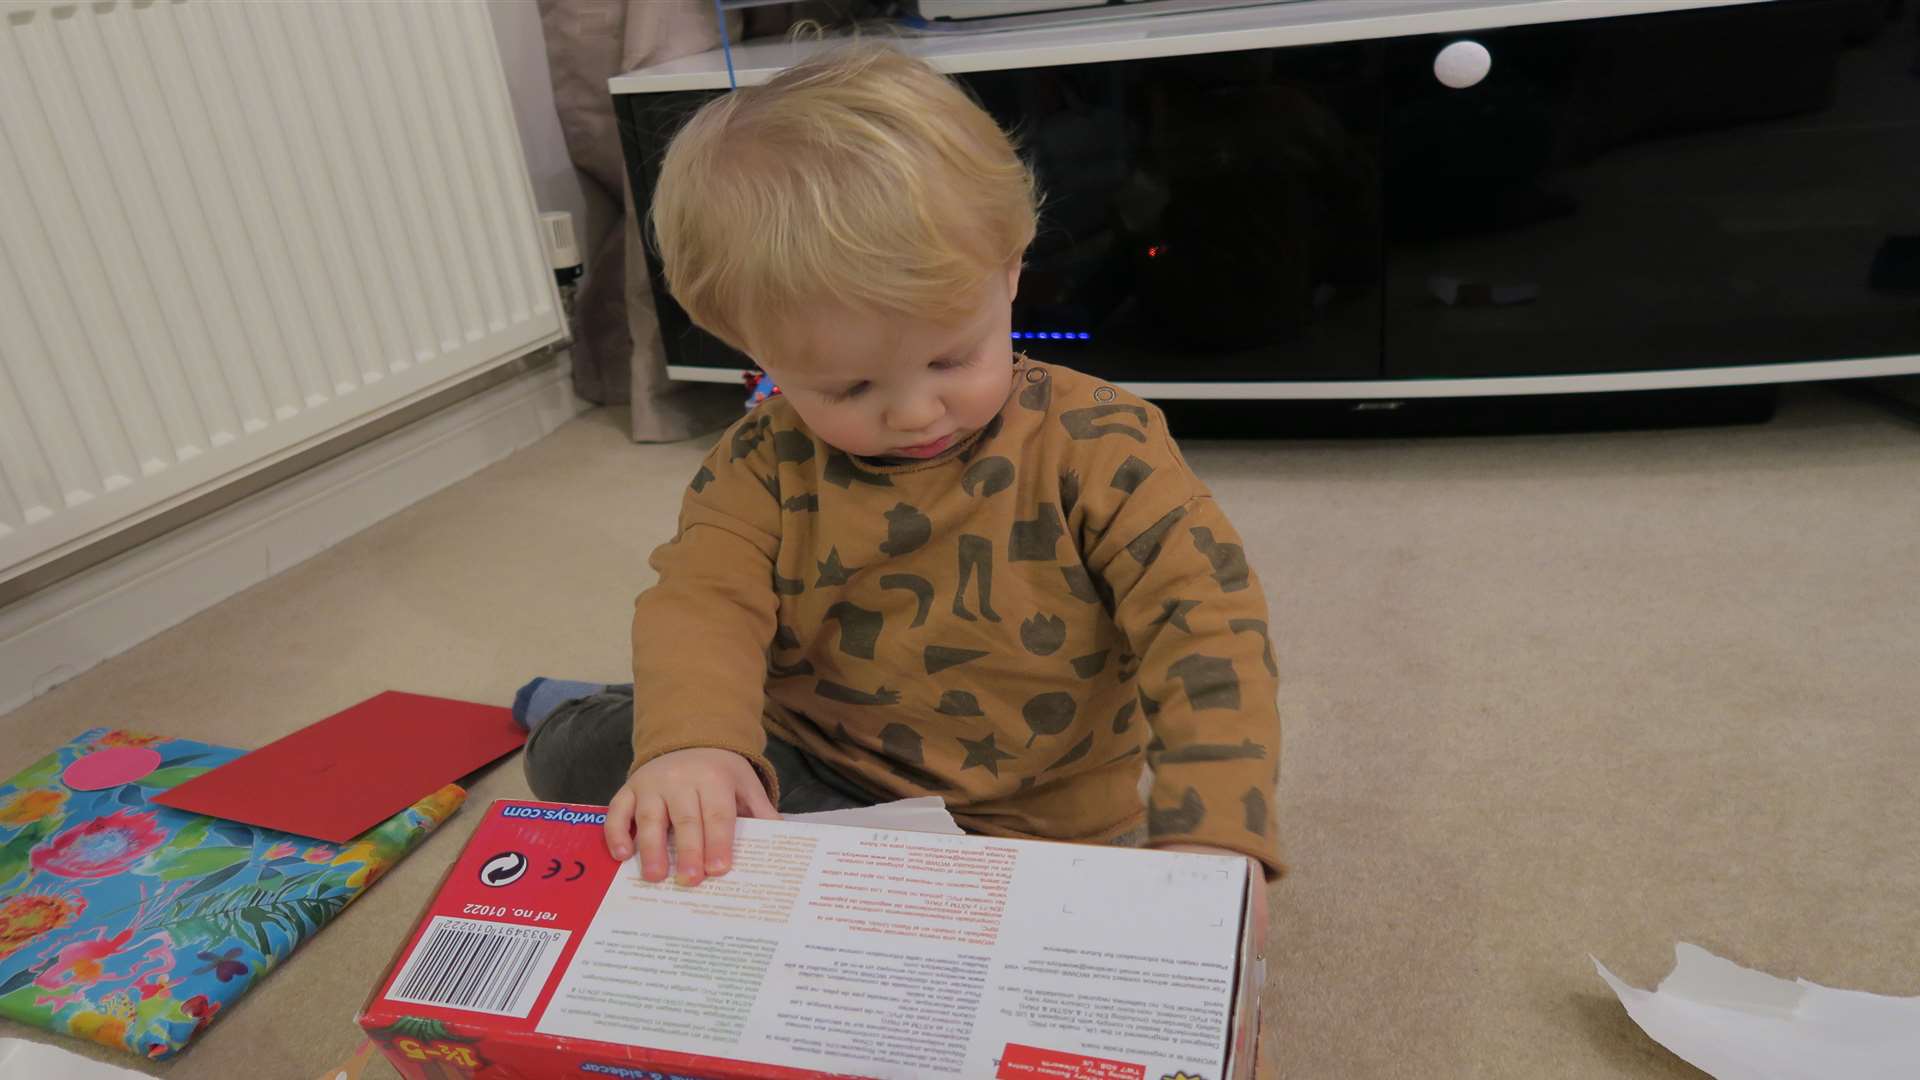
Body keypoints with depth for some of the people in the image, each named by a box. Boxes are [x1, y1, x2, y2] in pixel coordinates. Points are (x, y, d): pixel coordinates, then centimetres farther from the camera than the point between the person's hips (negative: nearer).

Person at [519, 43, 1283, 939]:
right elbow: (703, 597, -19)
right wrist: (691, 735, -43)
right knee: (581, 758, -9)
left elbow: (1205, 615, -24)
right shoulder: (765, 463, -9)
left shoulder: (1092, 445, -18)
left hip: (1021, 827, -1)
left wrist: (1212, 834, -39)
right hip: (805, 772, 2)